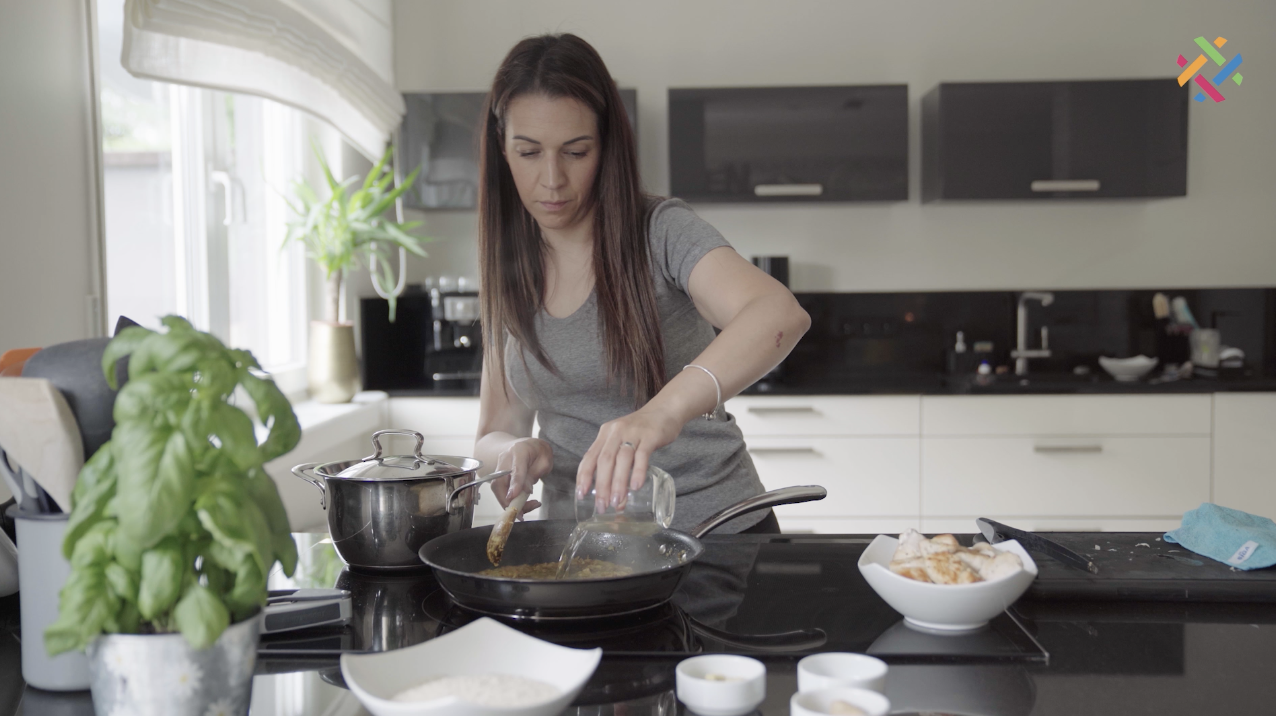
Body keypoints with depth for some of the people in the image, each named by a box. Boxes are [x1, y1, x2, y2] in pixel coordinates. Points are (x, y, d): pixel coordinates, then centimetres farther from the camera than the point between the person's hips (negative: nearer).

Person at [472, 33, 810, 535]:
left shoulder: (661, 232, -9)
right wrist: (516, 452, -13)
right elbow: (494, 433, 11)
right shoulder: (508, 274, 6)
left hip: (715, 528, -4)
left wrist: (666, 410, -43)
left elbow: (782, 315, -28)